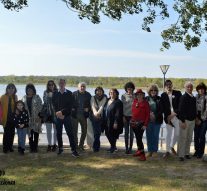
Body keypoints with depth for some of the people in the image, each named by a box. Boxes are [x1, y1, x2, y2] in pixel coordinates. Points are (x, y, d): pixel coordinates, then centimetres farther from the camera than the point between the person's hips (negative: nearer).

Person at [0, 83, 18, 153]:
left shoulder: (14, 97, 9)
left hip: (13, 118, 4)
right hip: (6, 118, -4)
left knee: (12, 133, 8)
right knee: (6, 133, -2)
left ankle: (10, 147, 18)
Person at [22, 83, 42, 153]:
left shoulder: (37, 97, 2)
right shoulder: (24, 98, 11)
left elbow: (40, 107, -2)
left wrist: (39, 116, -9)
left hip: (36, 118, -2)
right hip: (28, 118, 2)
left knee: (36, 133, -1)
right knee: (30, 133, 1)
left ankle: (35, 147, 6)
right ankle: (31, 147, 8)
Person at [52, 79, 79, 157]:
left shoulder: (69, 93, 2)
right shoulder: (55, 94, 7)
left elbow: (70, 105, -4)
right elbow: (53, 104, 3)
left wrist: (62, 112, -12)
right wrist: (57, 113, -10)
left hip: (66, 116, -2)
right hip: (57, 116, 2)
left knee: (70, 133, -6)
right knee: (58, 133, 9)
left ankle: (74, 150, -6)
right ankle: (60, 148, 24)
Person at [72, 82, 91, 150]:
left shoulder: (88, 95, 3)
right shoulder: (74, 94, -2)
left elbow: (90, 104, 7)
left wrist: (88, 109, -11)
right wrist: (72, 109, -14)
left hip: (84, 115, 2)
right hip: (75, 115, -2)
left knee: (84, 131, 7)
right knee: (74, 131, 6)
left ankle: (81, 145, 21)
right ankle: (75, 145, 18)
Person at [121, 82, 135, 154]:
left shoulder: (135, 96, 2)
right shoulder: (123, 96, 3)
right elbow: (121, 106, 3)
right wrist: (123, 116, -2)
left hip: (133, 116, 0)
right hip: (126, 116, 1)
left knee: (131, 133, 4)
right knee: (126, 132, 4)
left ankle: (130, 148, 11)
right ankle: (126, 148, 11)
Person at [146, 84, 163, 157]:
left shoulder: (159, 99, 2)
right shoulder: (146, 99, 6)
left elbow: (161, 110, -2)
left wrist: (155, 116, -13)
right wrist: (149, 113, -12)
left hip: (157, 120, -1)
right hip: (148, 120, 1)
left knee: (155, 136, 3)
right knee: (149, 136, 4)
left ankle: (155, 151, 14)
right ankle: (149, 151, 13)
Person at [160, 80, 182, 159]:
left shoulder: (178, 93, 1)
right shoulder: (163, 95, 3)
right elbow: (163, 108, -1)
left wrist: (174, 113, -11)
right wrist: (168, 117, -9)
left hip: (177, 116, 0)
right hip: (168, 117, 0)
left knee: (177, 133, 5)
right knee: (168, 134, 3)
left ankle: (172, 146, 30)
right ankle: (167, 151, 13)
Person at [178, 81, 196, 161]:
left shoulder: (194, 98, 10)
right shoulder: (183, 97, -11)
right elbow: (181, 110, -15)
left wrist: (195, 118, 11)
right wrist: (183, 121, -18)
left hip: (192, 120, 7)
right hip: (185, 120, -7)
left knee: (189, 138, 11)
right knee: (183, 138, -2)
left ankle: (187, 153, 20)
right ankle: (181, 155, 4)